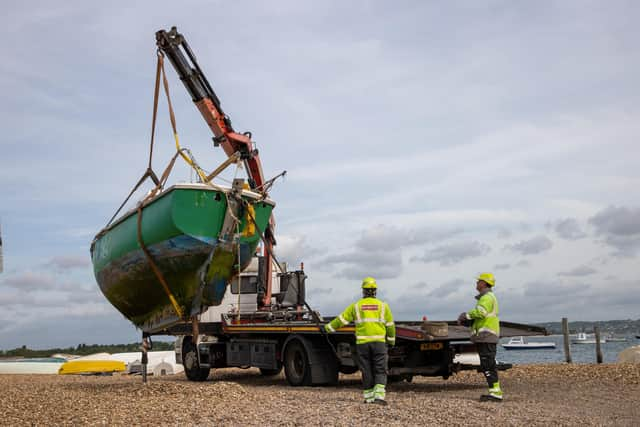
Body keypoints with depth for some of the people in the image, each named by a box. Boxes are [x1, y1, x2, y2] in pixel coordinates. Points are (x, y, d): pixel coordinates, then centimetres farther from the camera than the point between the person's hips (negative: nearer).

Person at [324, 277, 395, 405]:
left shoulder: (356, 306, 4)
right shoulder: (383, 306, 4)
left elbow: (341, 319, 8)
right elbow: (390, 325, 9)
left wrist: (329, 327, 24)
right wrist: (391, 341, 23)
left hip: (362, 343, 1)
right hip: (379, 342, -1)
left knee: (367, 371, 9)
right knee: (380, 371, 2)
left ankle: (369, 397, 13)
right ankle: (379, 396, -12)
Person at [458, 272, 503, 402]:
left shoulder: (488, 297, -10)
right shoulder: (485, 297, 24)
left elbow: (481, 312, -28)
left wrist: (466, 315, -14)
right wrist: (467, 321, 11)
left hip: (486, 337, -11)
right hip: (485, 337, 11)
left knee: (488, 365, -11)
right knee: (487, 366, 11)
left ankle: (496, 393, -11)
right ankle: (494, 391, 14)